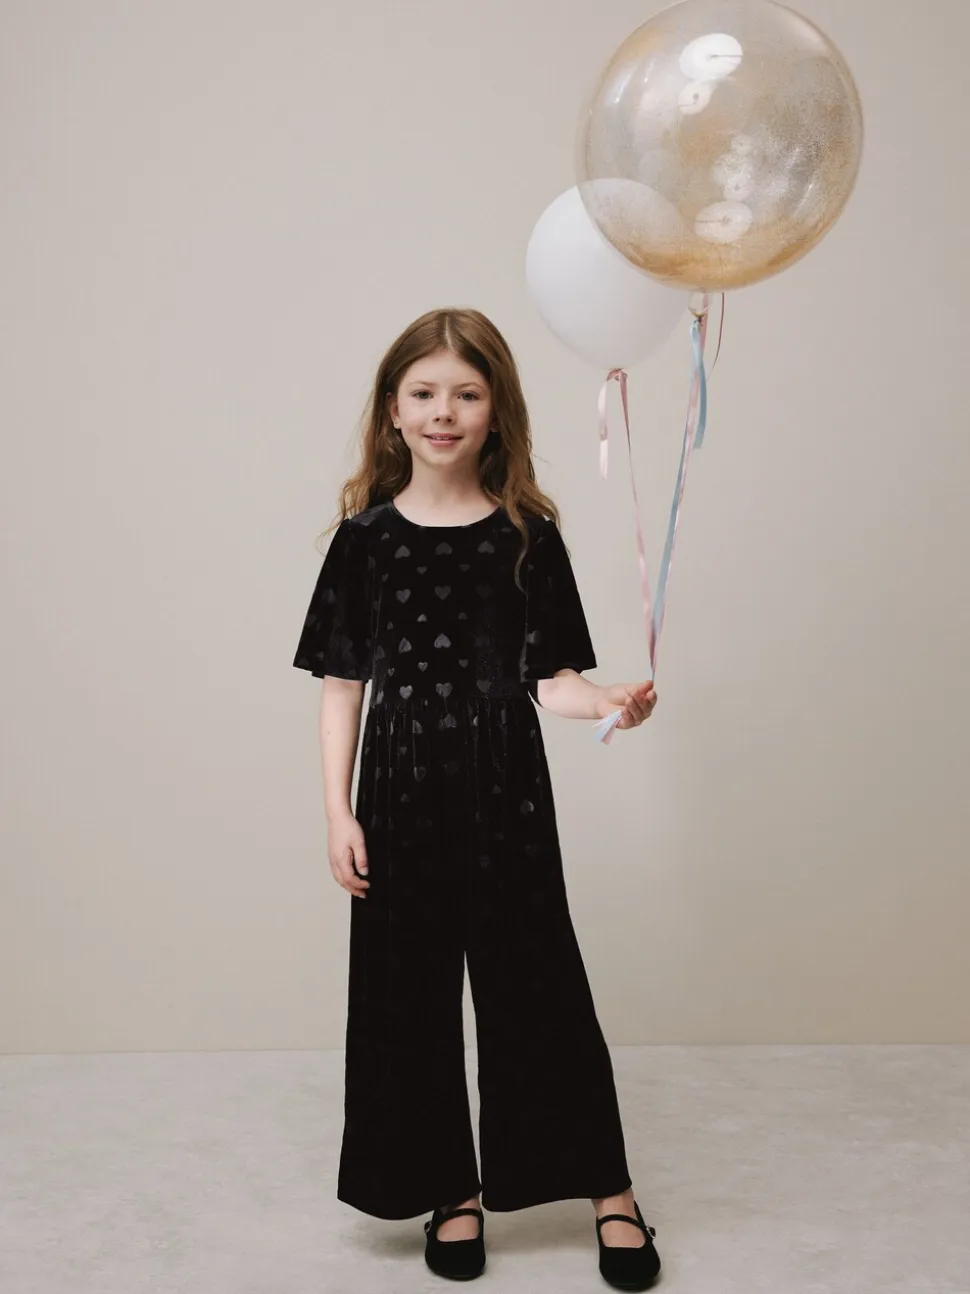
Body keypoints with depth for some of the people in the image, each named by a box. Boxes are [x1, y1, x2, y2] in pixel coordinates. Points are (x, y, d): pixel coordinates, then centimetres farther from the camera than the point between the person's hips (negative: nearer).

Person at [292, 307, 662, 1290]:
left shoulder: (527, 533, -1)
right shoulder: (366, 535, 1)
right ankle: (452, 1192, 29)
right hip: (402, 786, 2)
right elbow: (342, 683, 2)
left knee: (536, 981, 5)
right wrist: (338, 812, -3)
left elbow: (548, 678, -2)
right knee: (409, 992, 9)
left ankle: (610, 1192, 23)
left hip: (506, 785, -1)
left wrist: (607, 703, -23)